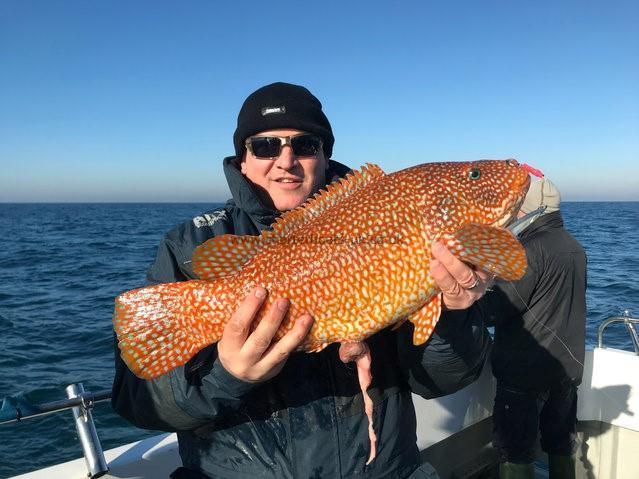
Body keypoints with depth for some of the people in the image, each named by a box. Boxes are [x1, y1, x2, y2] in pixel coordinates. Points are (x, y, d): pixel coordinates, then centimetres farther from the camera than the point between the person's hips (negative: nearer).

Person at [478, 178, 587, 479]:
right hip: (568, 365, 9)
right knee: (561, 446, 20)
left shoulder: (531, 249, -20)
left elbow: (495, 312, -22)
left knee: (514, 452, 2)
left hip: (525, 371, -8)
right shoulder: (575, 248, 7)